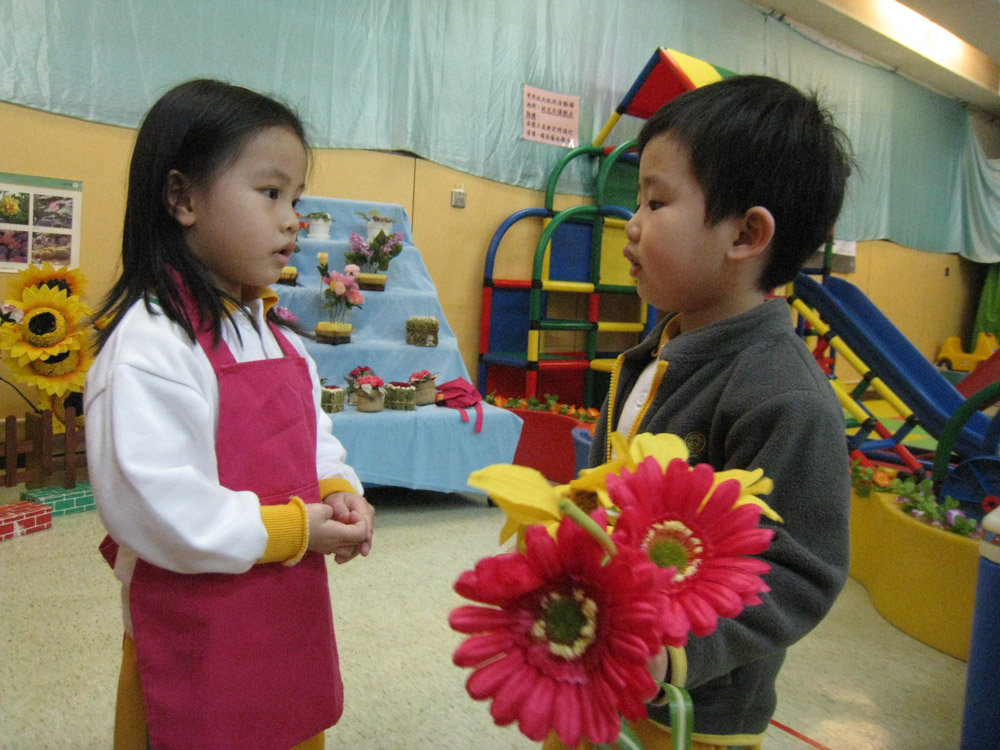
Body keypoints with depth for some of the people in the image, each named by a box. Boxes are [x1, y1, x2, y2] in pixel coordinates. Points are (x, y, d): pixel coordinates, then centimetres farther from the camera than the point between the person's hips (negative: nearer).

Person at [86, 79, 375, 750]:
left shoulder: (274, 335, 8)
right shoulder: (151, 344, -21)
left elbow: (314, 437, 15)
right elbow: (152, 506, -26)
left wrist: (338, 493, -5)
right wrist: (291, 529, -20)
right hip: (195, 639, -8)